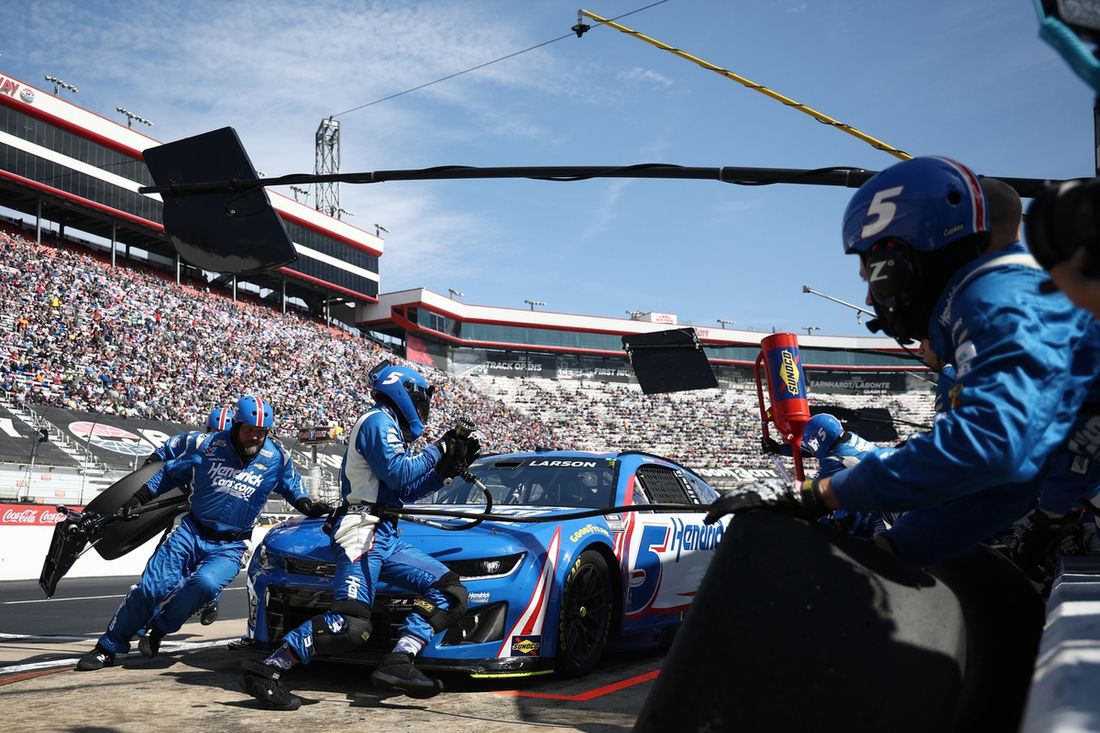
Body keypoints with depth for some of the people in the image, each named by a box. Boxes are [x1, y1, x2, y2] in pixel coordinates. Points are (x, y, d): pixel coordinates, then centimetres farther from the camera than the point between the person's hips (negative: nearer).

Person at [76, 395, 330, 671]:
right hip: (192, 531, 1)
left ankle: (160, 628, -4)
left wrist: (308, 506, -1)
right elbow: (171, 473, 13)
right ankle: (108, 647, 9)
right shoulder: (207, 445, -2)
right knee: (151, 588, -10)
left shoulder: (277, 457, -1)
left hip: (229, 547, -1)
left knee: (205, 583, -31)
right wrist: (139, 499, 12)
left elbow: (292, 487, 17)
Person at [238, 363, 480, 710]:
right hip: (363, 531, -10)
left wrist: (448, 469, 16)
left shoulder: (389, 428, 26)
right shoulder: (378, 421, -3)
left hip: (386, 537, 10)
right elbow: (399, 475, -14)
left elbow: (406, 490, 25)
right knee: (350, 624, -22)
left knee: (449, 590, 1)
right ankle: (265, 670, -14)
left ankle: (397, 664, -12)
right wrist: (438, 450, -2)